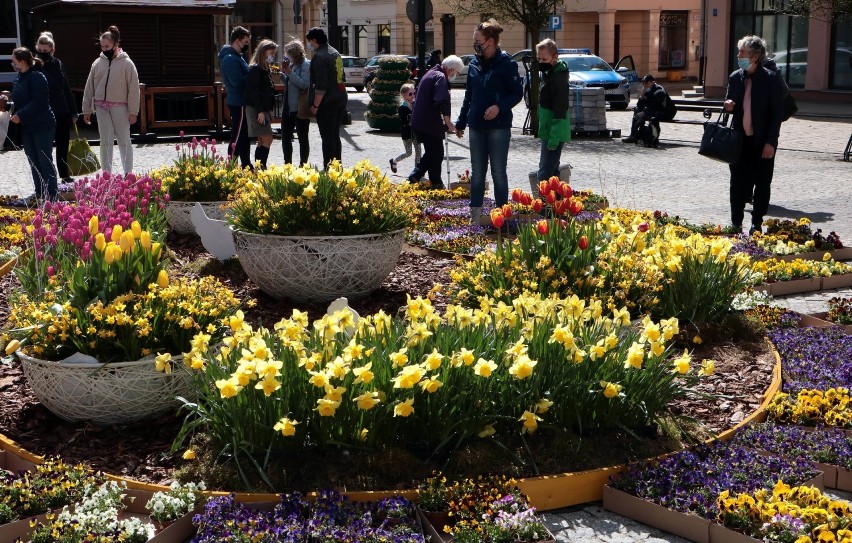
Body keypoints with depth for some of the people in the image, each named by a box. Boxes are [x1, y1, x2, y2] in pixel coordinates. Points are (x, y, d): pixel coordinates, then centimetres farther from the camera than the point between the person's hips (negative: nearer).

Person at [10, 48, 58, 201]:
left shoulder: (37, 77, -14)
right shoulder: (18, 79, 13)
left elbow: (38, 102, -21)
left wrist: (20, 115, -21)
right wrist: (14, 114, 3)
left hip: (42, 126, -9)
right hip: (26, 127, 9)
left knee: (45, 162, -4)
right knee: (34, 163, 11)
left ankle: (51, 197, 1)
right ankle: (40, 196, 17)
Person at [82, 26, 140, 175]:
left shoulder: (126, 63, -5)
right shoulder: (98, 63, 6)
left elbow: (134, 89, -7)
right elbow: (89, 88, 10)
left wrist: (133, 112, -10)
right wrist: (87, 110, 8)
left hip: (120, 107, -3)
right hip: (101, 107, 4)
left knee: (124, 141, 3)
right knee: (105, 141, 5)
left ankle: (128, 173, 9)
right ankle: (106, 174, 10)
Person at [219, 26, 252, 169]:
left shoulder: (238, 56, 14)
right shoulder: (230, 59, -18)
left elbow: (244, 73, 16)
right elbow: (238, 81, -26)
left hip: (241, 101, 10)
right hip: (238, 102, -10)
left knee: (245, 135, 16)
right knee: (237, 136, -6)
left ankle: (246, 164, 25)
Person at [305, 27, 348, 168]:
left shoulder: (319, 57, -16)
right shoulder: (335, 53, 13)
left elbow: (321, 86, -21)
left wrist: (315, 105, -16)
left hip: (327, 102, -9)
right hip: (341, 98, 9)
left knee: (327, 137, -5)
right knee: (335, 135, 15)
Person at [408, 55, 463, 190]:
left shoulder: (430, 74, 17)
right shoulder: (441, 77, -15)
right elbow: (443, 101, -27)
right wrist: (448, 122, -25)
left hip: (418, 122, 9)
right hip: (430, 124, -9)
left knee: (430, 153, 19)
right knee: (436, 155, 2)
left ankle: (414, 177, 13)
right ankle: (436, 184, 7)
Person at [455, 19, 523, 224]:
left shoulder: (506, 64, -8)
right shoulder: (473, 65, 9)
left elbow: (517, 93, -7)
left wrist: (500, 107, -21)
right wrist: (461, 122, 17)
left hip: (499, 126, -6)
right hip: (476, 126, 6)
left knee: (498, 172, 2)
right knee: (477, 172, 9)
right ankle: (475, 214, 14)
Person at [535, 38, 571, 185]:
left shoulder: (558, 78, -18)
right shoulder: (548, 73, 13)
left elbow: (560, 111, -23)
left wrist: (553, 138, -25)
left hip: (554, 133, -10)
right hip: (548, 131, 10)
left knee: (545, 174, -13)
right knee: (551, 170, 18)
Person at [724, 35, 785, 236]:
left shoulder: (771, 78, -11)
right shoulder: (735, 77, 4)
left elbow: (778, 112, -11)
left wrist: (770, 142, -15)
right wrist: (728, 106, -8)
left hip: (762, 141, -4)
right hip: (740, 139, 4)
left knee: (762, 183, 6)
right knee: (738, 182, 8)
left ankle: (757, 225, 14)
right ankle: (736, 223, 17)